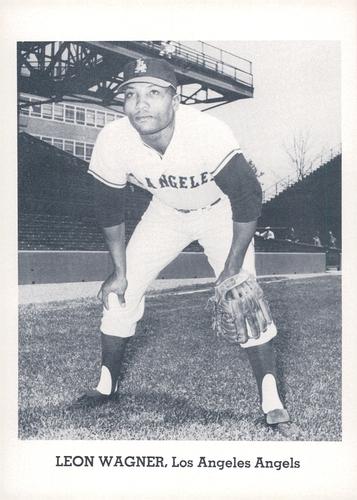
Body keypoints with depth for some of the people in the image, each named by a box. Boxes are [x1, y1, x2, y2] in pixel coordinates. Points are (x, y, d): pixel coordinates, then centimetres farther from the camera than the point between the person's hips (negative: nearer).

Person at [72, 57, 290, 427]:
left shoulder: (208, 133, -36)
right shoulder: (112, 141, -25)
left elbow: (248, 198, -26)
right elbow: (109, 208, -8)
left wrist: (232, 268, -25)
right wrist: (120, 271, -7)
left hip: (220, 212, -3)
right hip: (165, 212, 4)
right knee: (120, 291, -1)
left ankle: (271, 400, -5)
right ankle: (106, 385, 18)